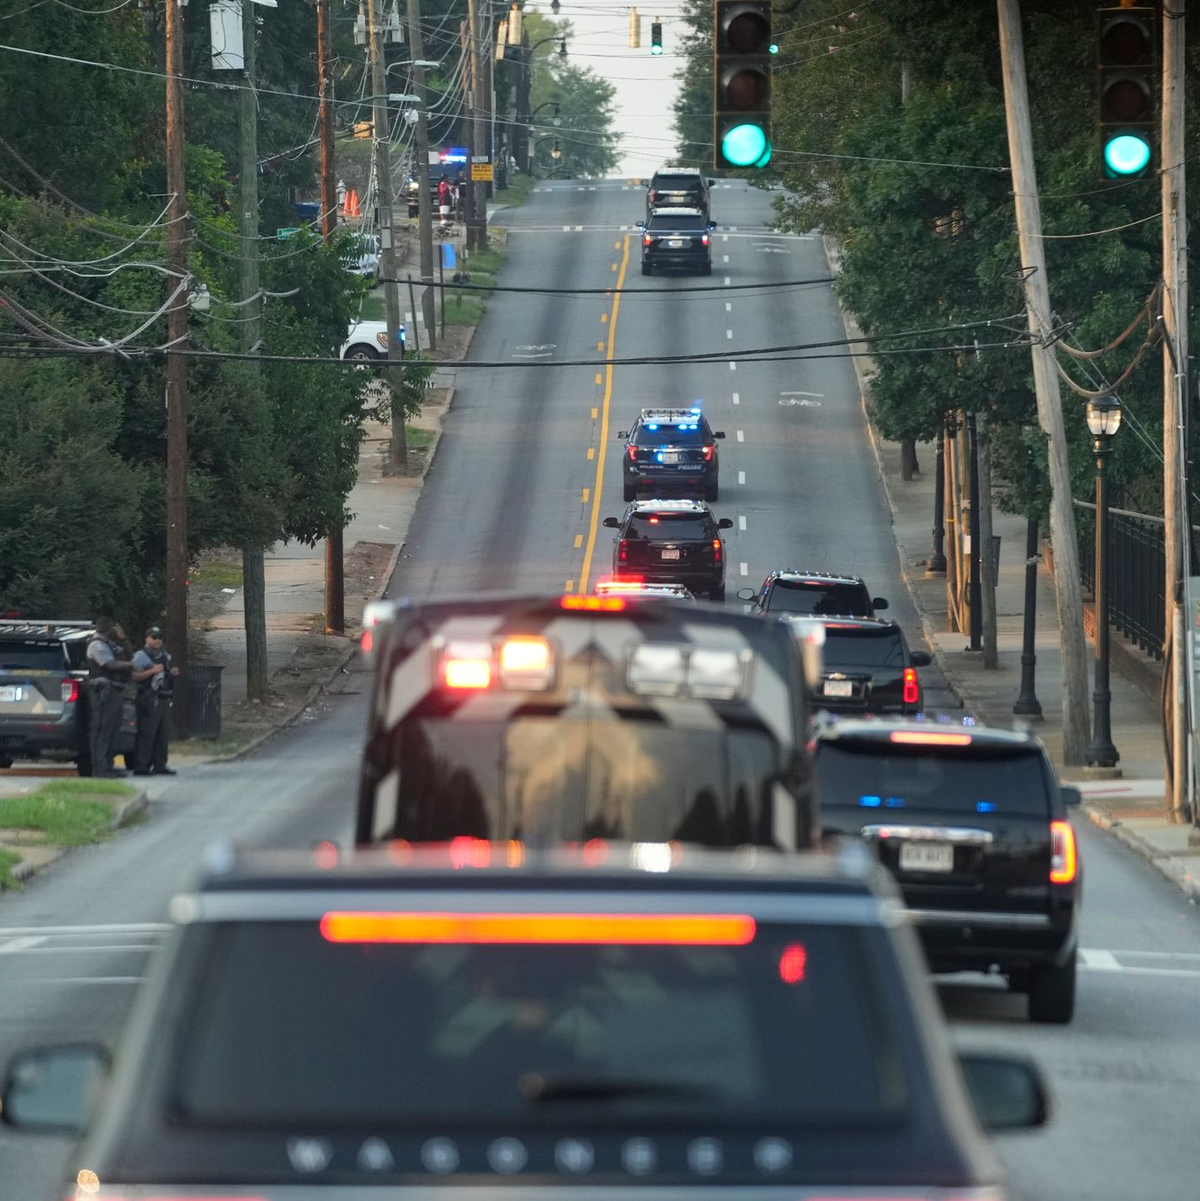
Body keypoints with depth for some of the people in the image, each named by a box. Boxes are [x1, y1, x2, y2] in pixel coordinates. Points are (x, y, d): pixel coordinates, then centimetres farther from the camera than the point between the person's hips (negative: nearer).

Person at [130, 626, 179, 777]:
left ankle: (159, 765, 14)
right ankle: (141, 767, -11)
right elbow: (135, 677, -15)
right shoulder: (141, 656, -5)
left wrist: (174, 672, 10)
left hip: (164, 699, 8)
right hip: (149, 700, -8)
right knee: (147, 734, -11)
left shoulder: (164, 656, 18)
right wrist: (152, 671, -21)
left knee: (163, 734, 9)